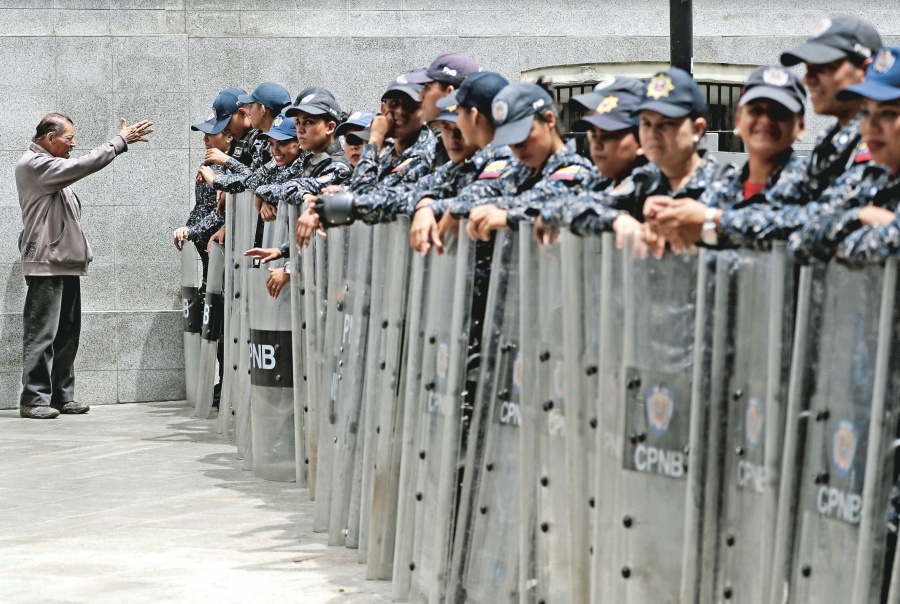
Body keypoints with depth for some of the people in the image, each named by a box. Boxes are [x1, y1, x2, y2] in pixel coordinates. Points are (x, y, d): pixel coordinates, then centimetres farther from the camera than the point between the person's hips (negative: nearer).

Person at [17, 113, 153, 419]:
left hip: (66, 264, 10)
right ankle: (34, 399, -7)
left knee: (67, 334, 10)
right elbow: (82, 166, -20)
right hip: (46, 264, -10)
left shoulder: (50, 164, 20)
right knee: (42, 334, -9)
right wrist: (121, 141, -16)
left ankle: (61, 395, 15)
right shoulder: (33, 164, -12)